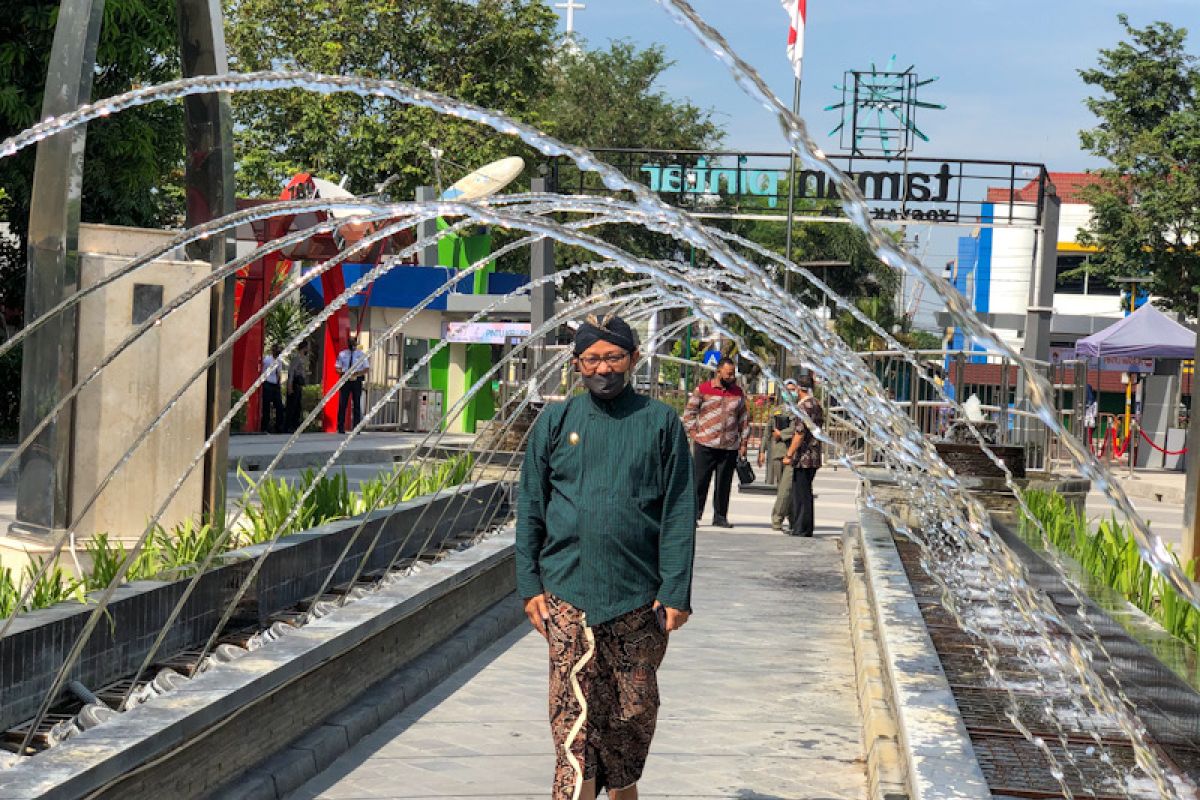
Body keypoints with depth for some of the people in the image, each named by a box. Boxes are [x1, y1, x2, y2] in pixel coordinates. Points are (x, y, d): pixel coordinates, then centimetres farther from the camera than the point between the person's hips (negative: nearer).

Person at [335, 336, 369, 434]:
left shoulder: (361, 355, 6)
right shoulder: (342, 354, 8)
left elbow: (367, 369, 3)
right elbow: (337, 368, 10)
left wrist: (358, 373, -15)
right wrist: (343, 372, -13)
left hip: (357, 381, 0)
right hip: (345, 381, 0)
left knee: (357, 404, 3)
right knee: (342, 404, -4)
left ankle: (356, 428, 7)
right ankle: (341, 428, 0)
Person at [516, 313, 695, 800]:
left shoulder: (660, 423, 3)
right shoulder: (555, 422, 6)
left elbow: (680, 513, 1)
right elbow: (529, 508, 8)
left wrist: (675, 592, -6)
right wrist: (531, 585, 1)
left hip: (639, 595, 1)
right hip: (568, 594, 0)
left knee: (635, 709, 11)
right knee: (575, 714, -7)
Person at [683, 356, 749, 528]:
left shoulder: (738, 392, 12)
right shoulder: (703, 389, 1)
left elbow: (744, 418, 17)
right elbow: (689, 413, 7)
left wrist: (744, 442, 11)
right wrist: (694, 434, -3)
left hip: (730, 447, 3)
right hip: (705, 445, -3)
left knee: (724, 484, 5)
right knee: (699, 481, -3)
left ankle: (720, 516, 13)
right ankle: (694, 514, 3)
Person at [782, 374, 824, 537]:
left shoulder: (805, 406, -15)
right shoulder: (817, 405, 14)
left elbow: (800, 433, -19)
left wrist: (789, 454, -15)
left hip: (804, 457, -9)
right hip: (814, 456, 9)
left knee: (801, 493, -5)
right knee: (804, 492, 15)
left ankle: (802, 528, -4)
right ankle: (804, 527, 19)